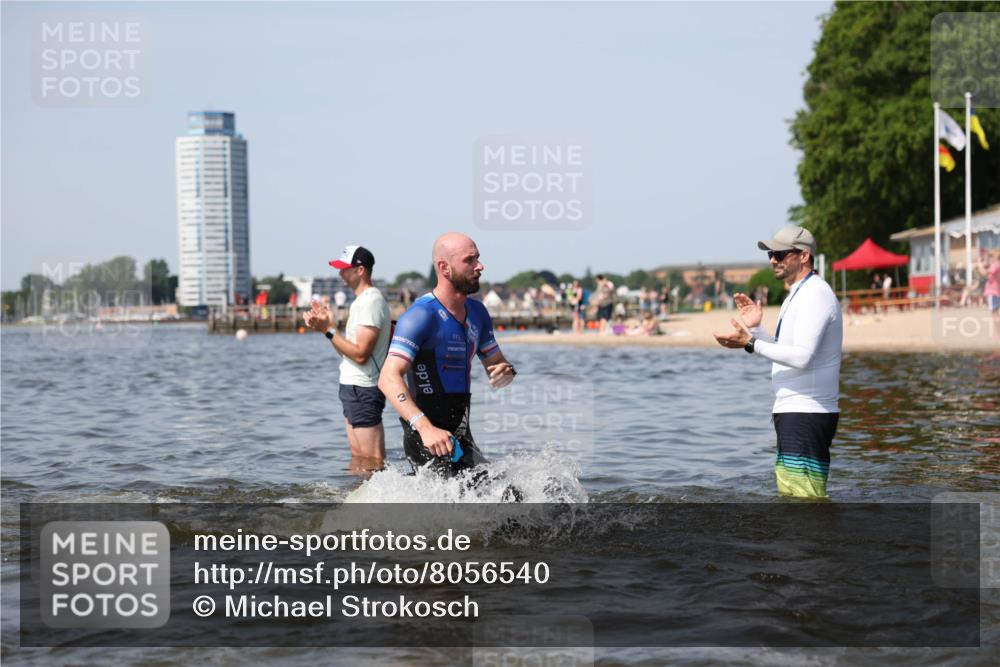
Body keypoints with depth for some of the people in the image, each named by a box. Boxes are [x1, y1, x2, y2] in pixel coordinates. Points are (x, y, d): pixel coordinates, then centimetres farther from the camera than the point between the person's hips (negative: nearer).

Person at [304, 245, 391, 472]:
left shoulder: (371, 302, -16)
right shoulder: (361, 301, 16)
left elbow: (360, 353, -22)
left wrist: (329, 330, -20)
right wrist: (328, 325, 7)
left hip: (362, 390, -11)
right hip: (353, 387, 11)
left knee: (372, 462, -10)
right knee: (358, 458, 14)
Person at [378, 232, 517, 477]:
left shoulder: (477, 313, 12)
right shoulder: (422, 315, -14)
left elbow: (495, 364, 21)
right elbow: (388, 378, -24)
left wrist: (506, 372, -5)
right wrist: (425, 427, -37)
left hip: (461, 438, 8)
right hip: (428, 439, -8)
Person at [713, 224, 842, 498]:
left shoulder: (815, 295, -13)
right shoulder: (796, 296, 20)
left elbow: (802, 357, -24)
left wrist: (751, 344, -22)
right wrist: (756, 328, 12)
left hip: (807, 412, -11)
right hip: (792, 412, 11)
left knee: (806, 500, -15)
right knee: (788, 495, 13)